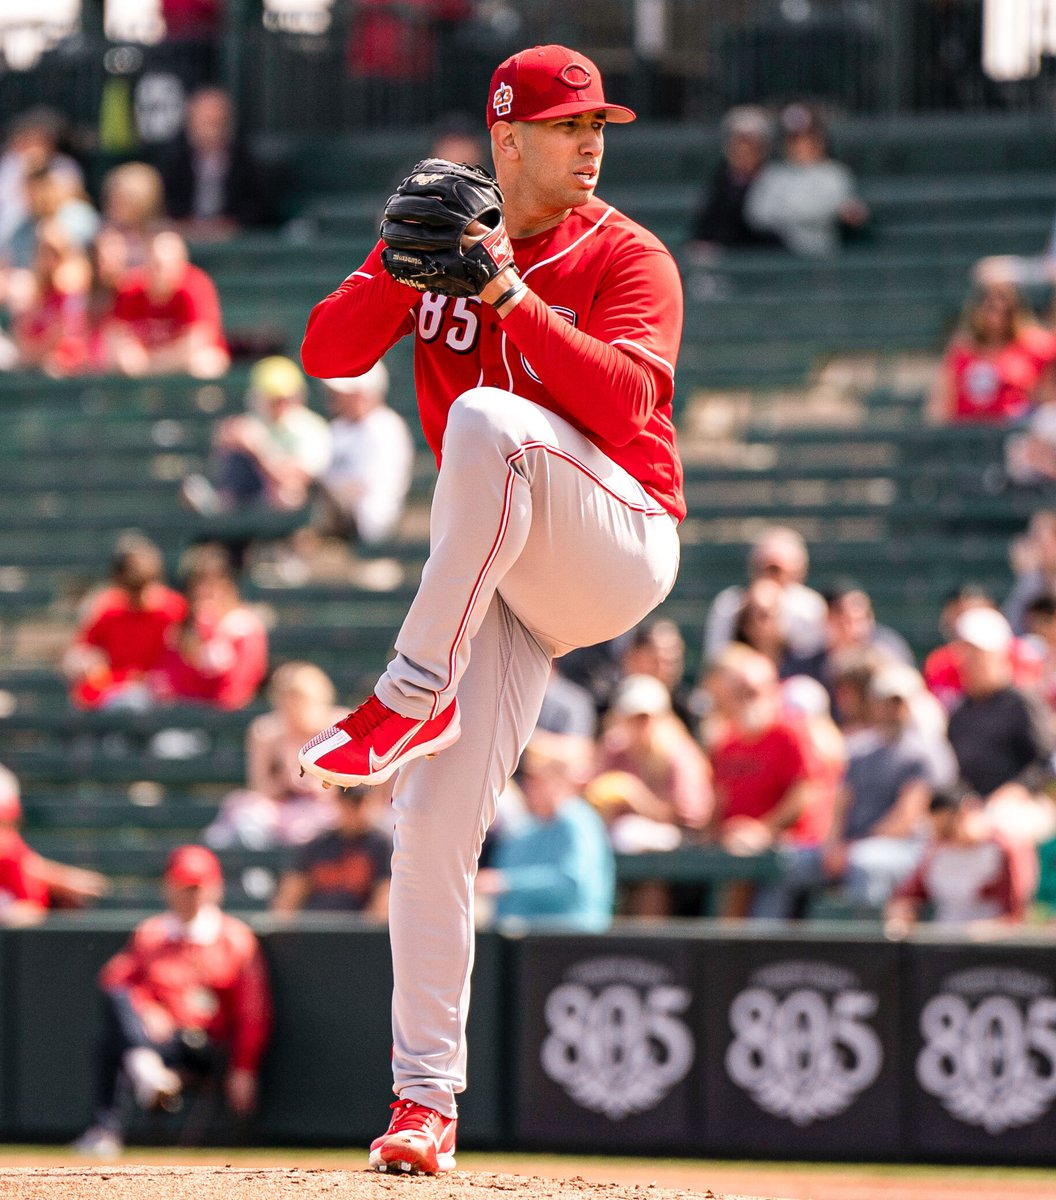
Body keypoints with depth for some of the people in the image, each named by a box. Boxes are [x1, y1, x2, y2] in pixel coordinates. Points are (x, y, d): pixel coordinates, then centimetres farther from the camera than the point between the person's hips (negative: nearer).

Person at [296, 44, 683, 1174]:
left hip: (618, 544, -4)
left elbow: (629, 399, -19)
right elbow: (328, 353, -1)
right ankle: (424, 1103, 0)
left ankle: (412, 696, -31)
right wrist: (402, 269, -17)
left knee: (485, 419, -34)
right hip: (500, 577, 4)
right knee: (432, 824, -7)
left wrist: (511, 295, -25)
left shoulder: (626, 257, -3)